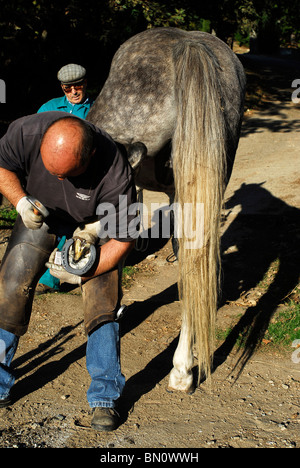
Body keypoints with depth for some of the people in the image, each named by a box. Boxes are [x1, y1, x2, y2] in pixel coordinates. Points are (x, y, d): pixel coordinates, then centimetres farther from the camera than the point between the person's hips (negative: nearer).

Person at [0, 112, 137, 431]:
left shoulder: (115, 175, -38)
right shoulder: (26, 132, -33)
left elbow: (123, 239, -25)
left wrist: (82, 275, -27)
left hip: (94, 224, -2)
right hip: (39, 213, 2)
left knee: (102, 305, -10)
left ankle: (104, 397, 6)